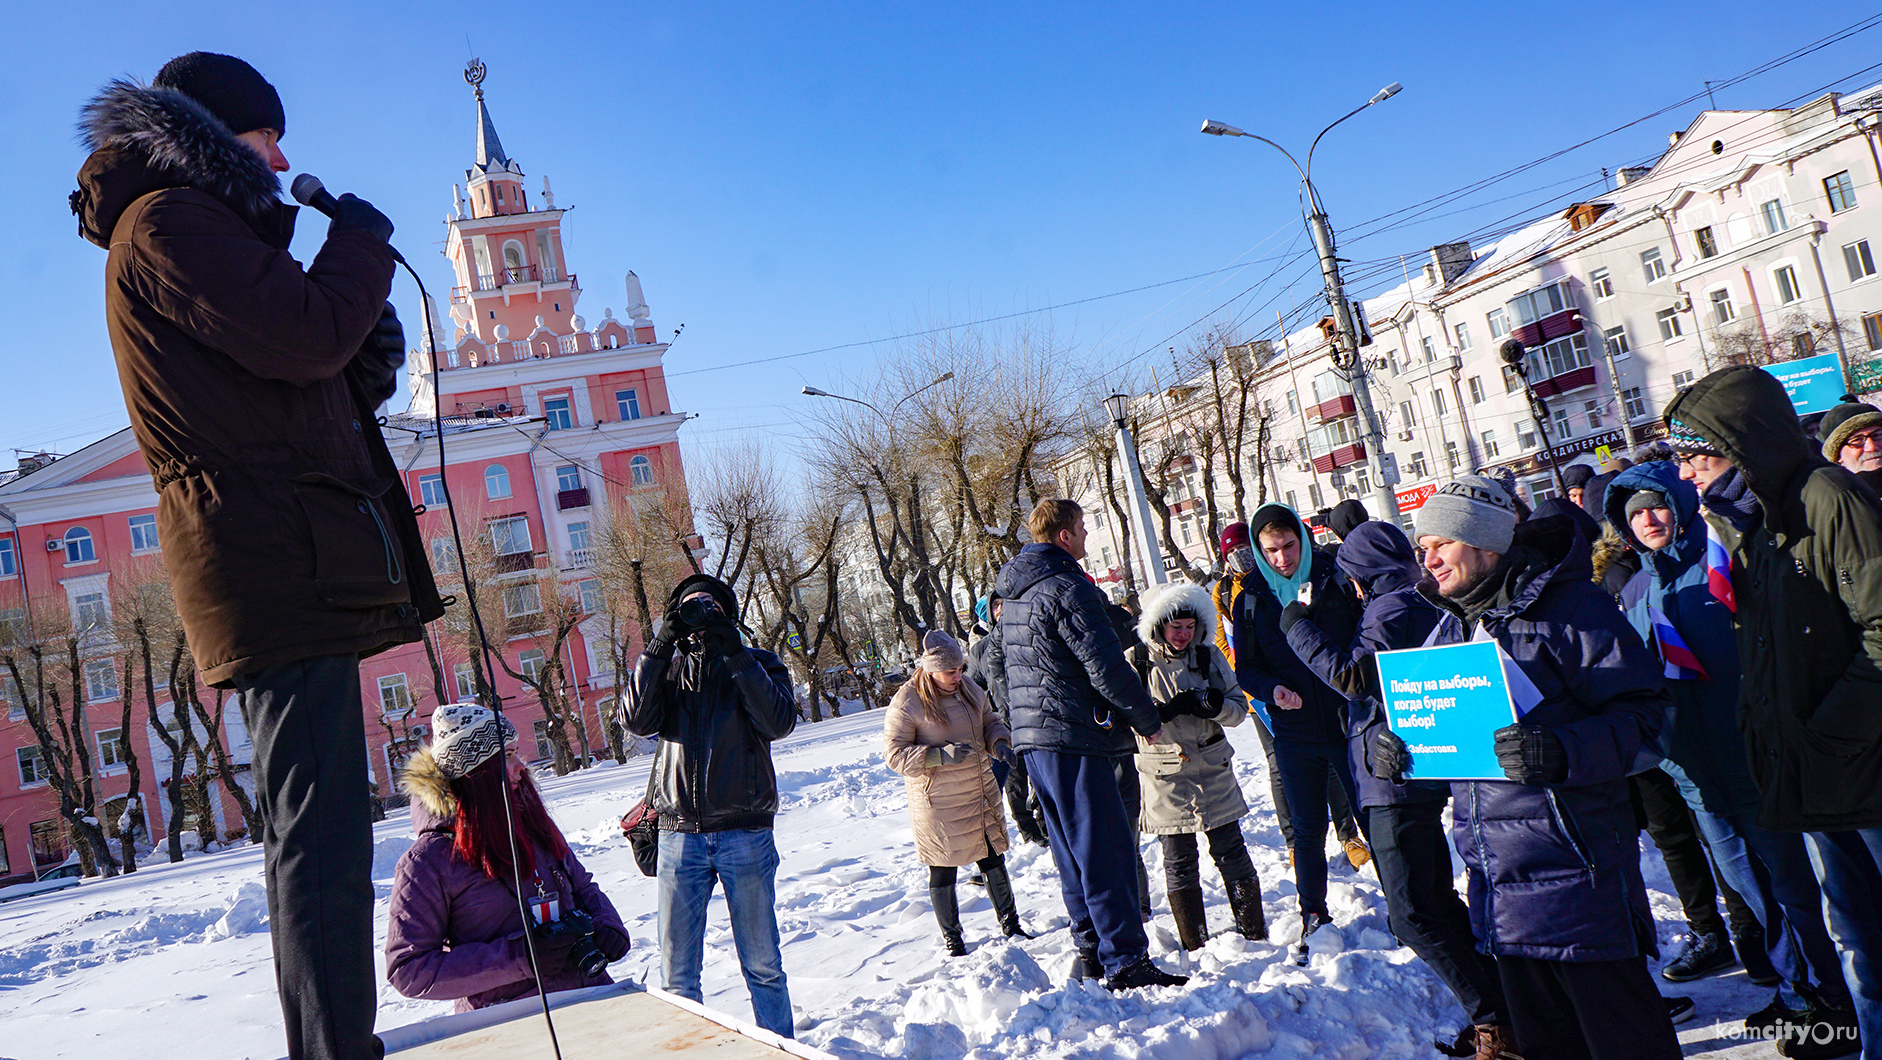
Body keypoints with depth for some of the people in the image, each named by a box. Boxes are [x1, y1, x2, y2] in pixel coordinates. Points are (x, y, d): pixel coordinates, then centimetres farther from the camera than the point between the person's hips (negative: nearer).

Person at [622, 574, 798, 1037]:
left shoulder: (758, 665, 6)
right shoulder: (667, 667, 10)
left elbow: (779, 721, -13)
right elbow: (638, 720, -8)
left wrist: (735, 653, -17)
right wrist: (660, 645, -15)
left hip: (746, 834, -1)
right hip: (680, 835, 1)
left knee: (762, 964, 8)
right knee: (676, 971, 7)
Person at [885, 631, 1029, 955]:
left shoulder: (969, 690, 5)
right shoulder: (906, 702, -15)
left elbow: (990, 722, 19)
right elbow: (895, 754, -14)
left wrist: (999, 743, -4)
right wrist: (940, 755, -26)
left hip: (981, 793, 5)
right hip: (937, 804, -5)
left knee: (994, 860, 12)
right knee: (943, 871, 5)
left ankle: (1010, 924, 29)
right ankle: (951, 937, 21)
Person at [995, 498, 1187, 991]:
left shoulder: (1013, 593, 16)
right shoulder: (1066, 588, -15)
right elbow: (1106, 667, -18)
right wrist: (1149, 720, -5)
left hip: (1032, 737, 10)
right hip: (1073, 736, -10)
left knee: (1073, 852, 16)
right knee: (1106, 851, -5)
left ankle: (1091, 953, 22)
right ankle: (1127, 963, -2)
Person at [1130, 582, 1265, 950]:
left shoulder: (1209, 656, 4)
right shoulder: (1137, 661, -5)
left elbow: (1239, 708, 6)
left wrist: (1216, 706, -17)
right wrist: (1170, 709, -23)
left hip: (1213, 771, 2)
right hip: (1165, 776, -2)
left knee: (1231, 852, 6)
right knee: (1179, 859, 3)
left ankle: (1255, 933, 20)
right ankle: (1196, 946, 14)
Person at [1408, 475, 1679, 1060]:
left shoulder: (1569, 605, -11)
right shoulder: (1450, 627, 12)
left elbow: (1641, 712, -16)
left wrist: (1565, 752, -32)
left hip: (1574, 867, -7)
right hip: (1497, 878, 7)